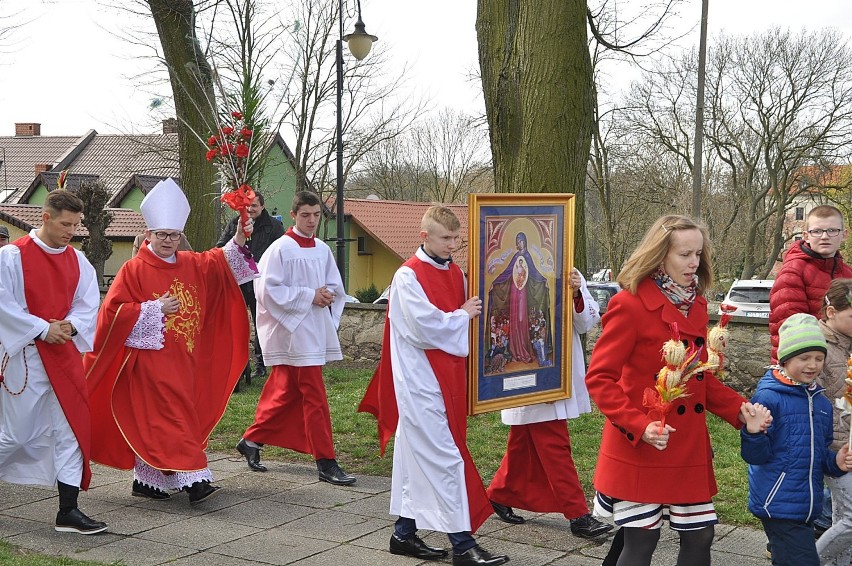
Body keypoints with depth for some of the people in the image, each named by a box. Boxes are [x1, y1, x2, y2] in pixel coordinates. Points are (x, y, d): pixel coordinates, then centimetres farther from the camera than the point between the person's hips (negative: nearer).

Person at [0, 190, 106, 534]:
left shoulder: (77, 261, 8)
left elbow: (88, 304, 7)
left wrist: (70, 326, -13)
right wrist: (43, 329, -17)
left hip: (65, 353, 5)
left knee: (73, 429, 1)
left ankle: (68, 512, 8)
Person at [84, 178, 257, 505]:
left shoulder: (192, 265, 11)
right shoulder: (134, 270, -6)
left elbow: (224, 261, 6)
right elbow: (113, 311, -10)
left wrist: (239, 239, -13)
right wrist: (156, 309, -14)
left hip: (183, 359, 7)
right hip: (151, 357, -6)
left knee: (155, 421, 12)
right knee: (172, 416, -13)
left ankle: (147, 481, 20)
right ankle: (193, 479, -17)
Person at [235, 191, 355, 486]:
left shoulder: (322, 250, 11)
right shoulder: (281, 249, -9)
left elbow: (335, 287, 17)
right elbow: (269, 289, -14)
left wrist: (327, 294, -7)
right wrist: (309, 296, -16)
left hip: (316, 331, 7)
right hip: (293, 331, -7)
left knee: (286, 393, 14)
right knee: (314, 398, -6)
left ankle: (252, 442, 29)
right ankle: (326, 463, -1)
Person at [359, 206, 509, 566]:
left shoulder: (455, 274, 12)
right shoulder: (409, 276, -12)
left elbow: (464, 318, 20)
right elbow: (426, 327, -20)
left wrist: (472, 312, 0)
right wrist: (463, 315, -9)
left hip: (447, 377, 8)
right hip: (421, 381, -8)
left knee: (417, 455, 14)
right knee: (445, 459, -7)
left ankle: (404, 533, 24)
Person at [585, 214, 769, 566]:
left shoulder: (696, 305, 9)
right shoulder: (629, 304, -14)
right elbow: (599, 379, -15)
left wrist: (738, 408, 0)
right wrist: (640, 425, -26)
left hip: (690, 451, 7)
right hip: (640, 453, -7)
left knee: (700, 537, 11)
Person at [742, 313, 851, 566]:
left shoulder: (822, 403, 8)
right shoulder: (768, 398, -13)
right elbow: (756, 456, -13)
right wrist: (753, 433, -32)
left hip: (808, 507, 7)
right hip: (778, 505, -7)